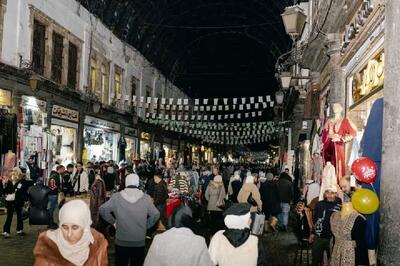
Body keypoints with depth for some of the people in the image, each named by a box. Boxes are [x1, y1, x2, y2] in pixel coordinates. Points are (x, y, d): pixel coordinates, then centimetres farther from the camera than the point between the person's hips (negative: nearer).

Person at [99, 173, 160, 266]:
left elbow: (103, 209, -11)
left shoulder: (116, 197, -8)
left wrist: (112, 220, 3)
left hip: (121, 241, 0)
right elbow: (155, 215, -9)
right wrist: (146, 226, 5)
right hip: (140, 242, 0)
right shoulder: (146, 198, -8)